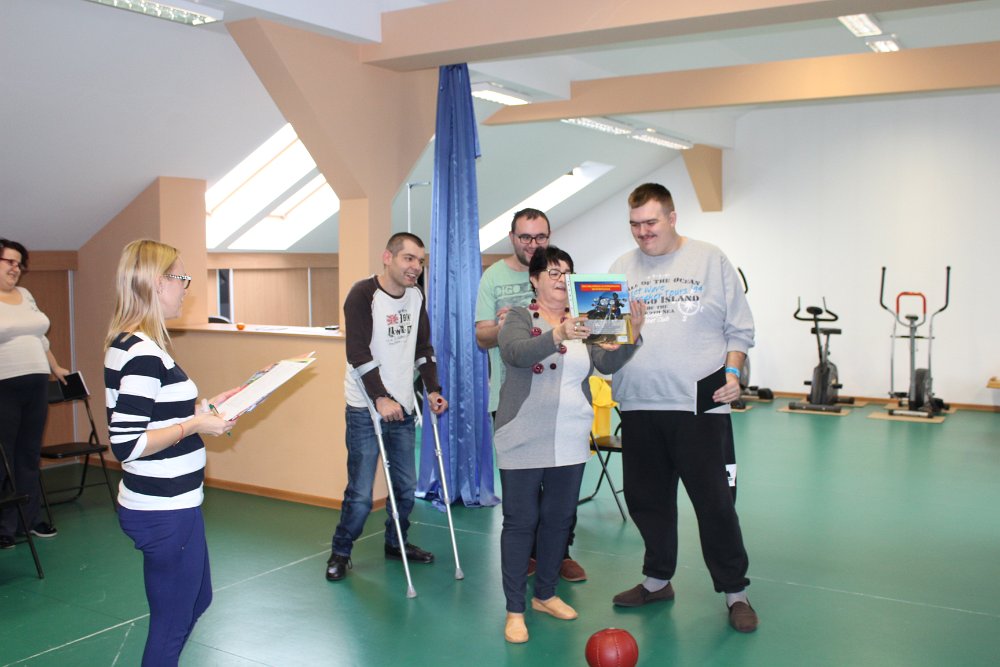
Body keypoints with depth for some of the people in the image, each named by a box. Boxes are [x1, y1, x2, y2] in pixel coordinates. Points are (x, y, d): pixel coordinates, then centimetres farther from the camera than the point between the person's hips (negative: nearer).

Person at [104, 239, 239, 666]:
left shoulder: (129, 344, 8)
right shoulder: (142, 354, -24)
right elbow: (126, 444, -26)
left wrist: (205, 406, 9)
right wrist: (194, 425, -19)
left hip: (170, 505, 10)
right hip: (165, 512, -10)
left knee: (197, 600, 26)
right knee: (171, 624, 7)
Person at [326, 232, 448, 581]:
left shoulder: (415, 296, 8)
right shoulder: (363, 294, -12)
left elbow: (423, 347, 14)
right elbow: (359, 352, -19)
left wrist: (433, 390, 4)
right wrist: (381, 398, -22)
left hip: (402, 407, 6)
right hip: (366, 409, -6)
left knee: (406, 486, 12)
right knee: (361, 493, -3)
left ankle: (396, 543, 33)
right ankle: (340, 552, 18)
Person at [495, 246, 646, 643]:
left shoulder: (583, 321, 9)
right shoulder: (520, 318, -3)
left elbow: (608, 363, -1)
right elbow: (516, 352, -24)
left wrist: (632, 335, -19)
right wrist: (558, 335, -41)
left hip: (570, 441, 5)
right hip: (524, 441, -4)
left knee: (559, 518, 14)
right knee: (520, 521, 1)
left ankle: (545, 594, 31)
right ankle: (515, 609, 11)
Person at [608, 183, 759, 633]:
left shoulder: (710, 260, 4)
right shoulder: (621, 269, 11)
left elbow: (739, 327, 5)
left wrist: (732, 372, -7)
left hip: (700, 406, -3)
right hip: (639, 408, 4)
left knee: (714, 501, 0)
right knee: (646, 499, 12)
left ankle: (734, 591, 16)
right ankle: (657, 580, 30)